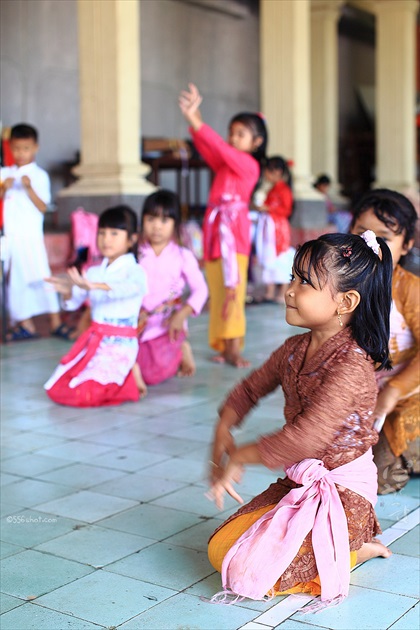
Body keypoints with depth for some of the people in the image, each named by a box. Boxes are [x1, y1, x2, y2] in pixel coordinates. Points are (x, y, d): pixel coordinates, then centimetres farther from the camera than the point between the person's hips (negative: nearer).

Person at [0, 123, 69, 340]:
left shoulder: (39, 175, -1)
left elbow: (43, 207, -8)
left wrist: (29, 188, -19)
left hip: (31, 235, -4)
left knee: (40, 276, -9)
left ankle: (55, 322, -3)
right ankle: (25, 324, 15)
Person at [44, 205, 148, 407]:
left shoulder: (134, 271, -8)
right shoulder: (93, 272, 11)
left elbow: (126, 288, -32)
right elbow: (73, 303, 7)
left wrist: (93, 286, -47)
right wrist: (67, 292, -17)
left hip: (119, 345, -7)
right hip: (93, 342, 7)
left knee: (83, 394, -22)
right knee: (55, 389, 2)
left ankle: (128, 375, 3)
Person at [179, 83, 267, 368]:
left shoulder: (248, 165, -4)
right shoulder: (225, 164, 16)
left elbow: (219, 147, -13)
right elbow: (207, 148, 4)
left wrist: (195, 119, -17)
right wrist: (193, 117, -8)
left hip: (234, 232, -7)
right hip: (215, 231, 8)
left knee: (232, 290, -11)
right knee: (218, 291, 5)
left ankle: (233, 349, -12)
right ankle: (225, 346, 8)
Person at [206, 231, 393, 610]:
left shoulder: (351, 364, -26)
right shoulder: (295, 349, 2)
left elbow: (306, 438, -34)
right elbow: (250, 389, 16)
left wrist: (239, 457, -21)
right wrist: (222, 434, -3)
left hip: (344, 492, -8)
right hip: (298, 483, 9)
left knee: (249, 572, -17)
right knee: (220, 549, 5)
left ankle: (355, 550, 3)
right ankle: (334, 543, 14)